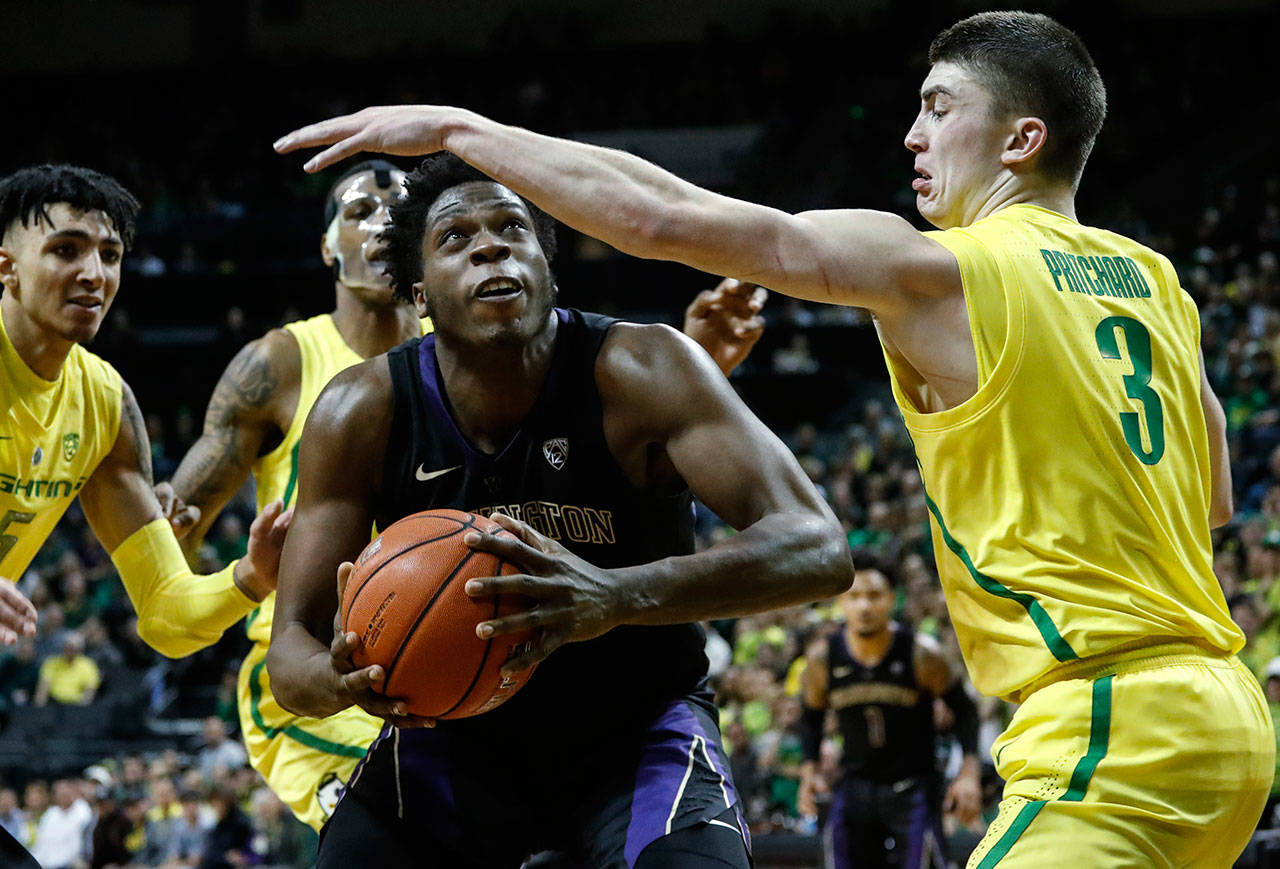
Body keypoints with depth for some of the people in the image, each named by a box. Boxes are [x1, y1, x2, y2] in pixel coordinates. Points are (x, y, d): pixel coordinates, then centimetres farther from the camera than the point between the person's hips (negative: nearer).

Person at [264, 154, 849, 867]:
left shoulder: (640, 371, -23)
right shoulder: (364, 412, -16)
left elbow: (818, 549, -33)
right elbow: (290, 650, -12)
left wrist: (616, 596, -50)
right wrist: (344, 678, -40)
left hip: (639, 727, -2)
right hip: (457, 731, 3)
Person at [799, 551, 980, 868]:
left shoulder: (921, 654, -14)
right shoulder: (823, 657, -7)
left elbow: (963, 707, -3)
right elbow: (813, 714, 12)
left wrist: (970, 771, -13)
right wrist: (809, 769, 0)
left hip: (913, 790, -3)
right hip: (855, 787, 3)